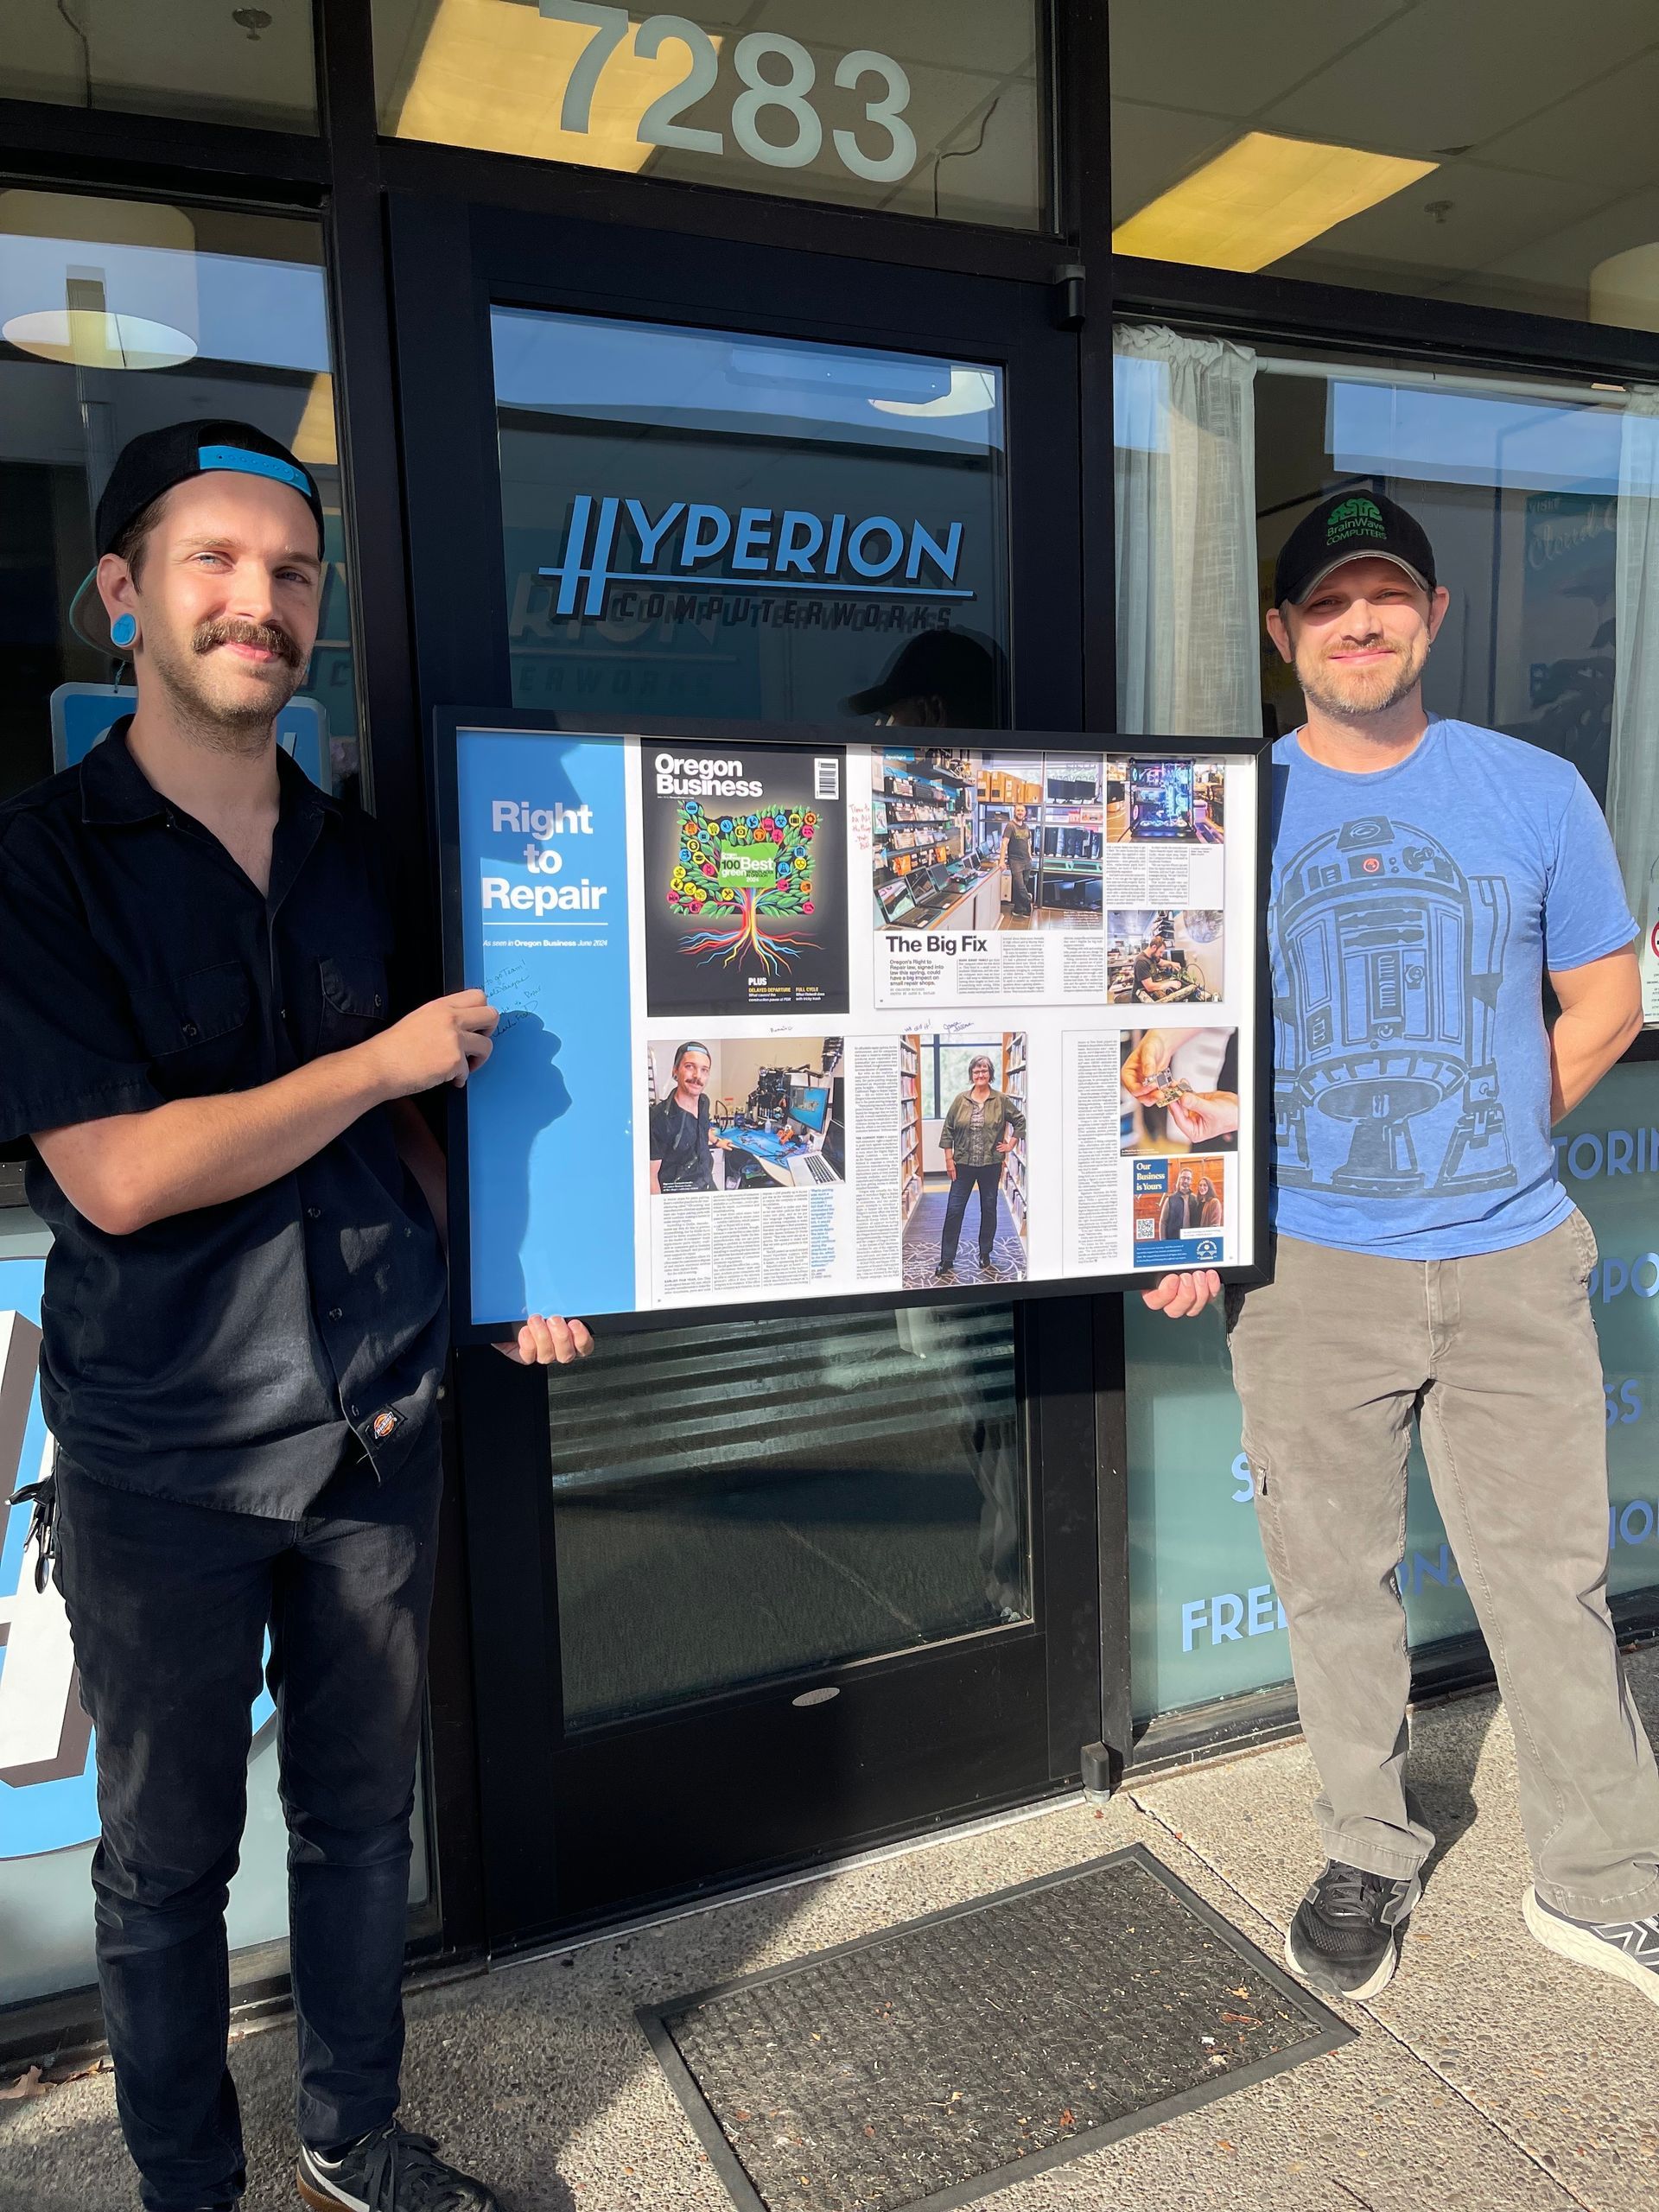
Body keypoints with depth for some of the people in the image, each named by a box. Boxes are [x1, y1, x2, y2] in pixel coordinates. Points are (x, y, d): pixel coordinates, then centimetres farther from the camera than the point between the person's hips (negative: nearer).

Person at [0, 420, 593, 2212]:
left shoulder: (354, 854, 6)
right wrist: (387, 1058, -15)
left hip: (377, 1426, 5)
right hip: (162, 1458, -4)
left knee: (360, 1816, 20)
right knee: (166, 1859, 16)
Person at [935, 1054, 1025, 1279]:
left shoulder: (1001, 1100, -2)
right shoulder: (960, 1099, -1)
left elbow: (1020, 1121, 9)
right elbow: (948, 1130, 2)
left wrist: (1010, 1145, 1)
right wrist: (949, 1159, -2)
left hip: (991, 1165, 0)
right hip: (963, 1165, 0)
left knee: (989, 1210, 11)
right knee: (954, 1210, -1)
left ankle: (985, 1256, 26)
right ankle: (946, 1261, 6)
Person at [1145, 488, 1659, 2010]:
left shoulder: (1536, 791, 4)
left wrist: (1491, 1136, 2)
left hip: (1512, 1263, 1)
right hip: (1306, 1265, 0)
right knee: (1336, 1580, 11)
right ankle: (1370, 1857, 32)